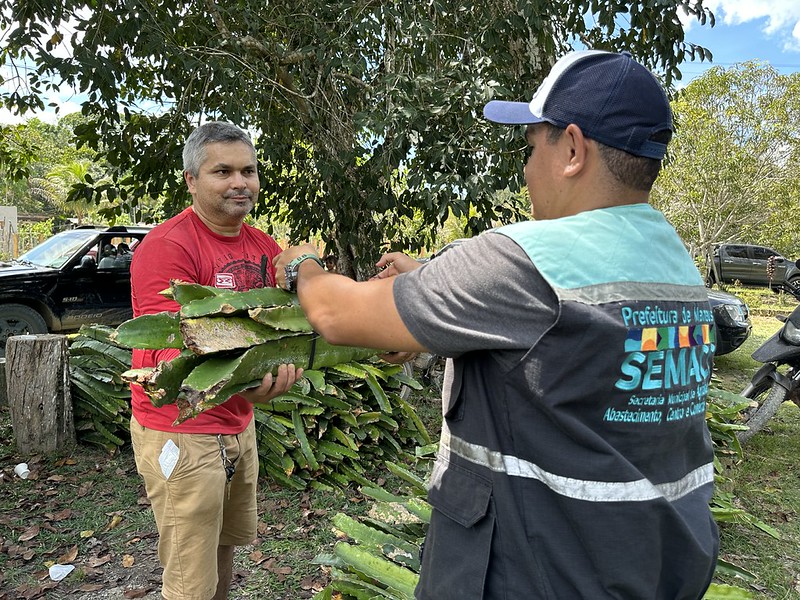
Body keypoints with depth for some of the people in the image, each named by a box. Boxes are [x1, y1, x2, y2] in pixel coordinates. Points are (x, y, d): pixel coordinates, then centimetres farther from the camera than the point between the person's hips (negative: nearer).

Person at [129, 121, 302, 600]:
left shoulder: (263, 246, 5)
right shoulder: (167, 246, -18)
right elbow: (165, 350, -24)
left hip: (239, 425, 7)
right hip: (182, 431, -7)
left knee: (226, 547, 23)